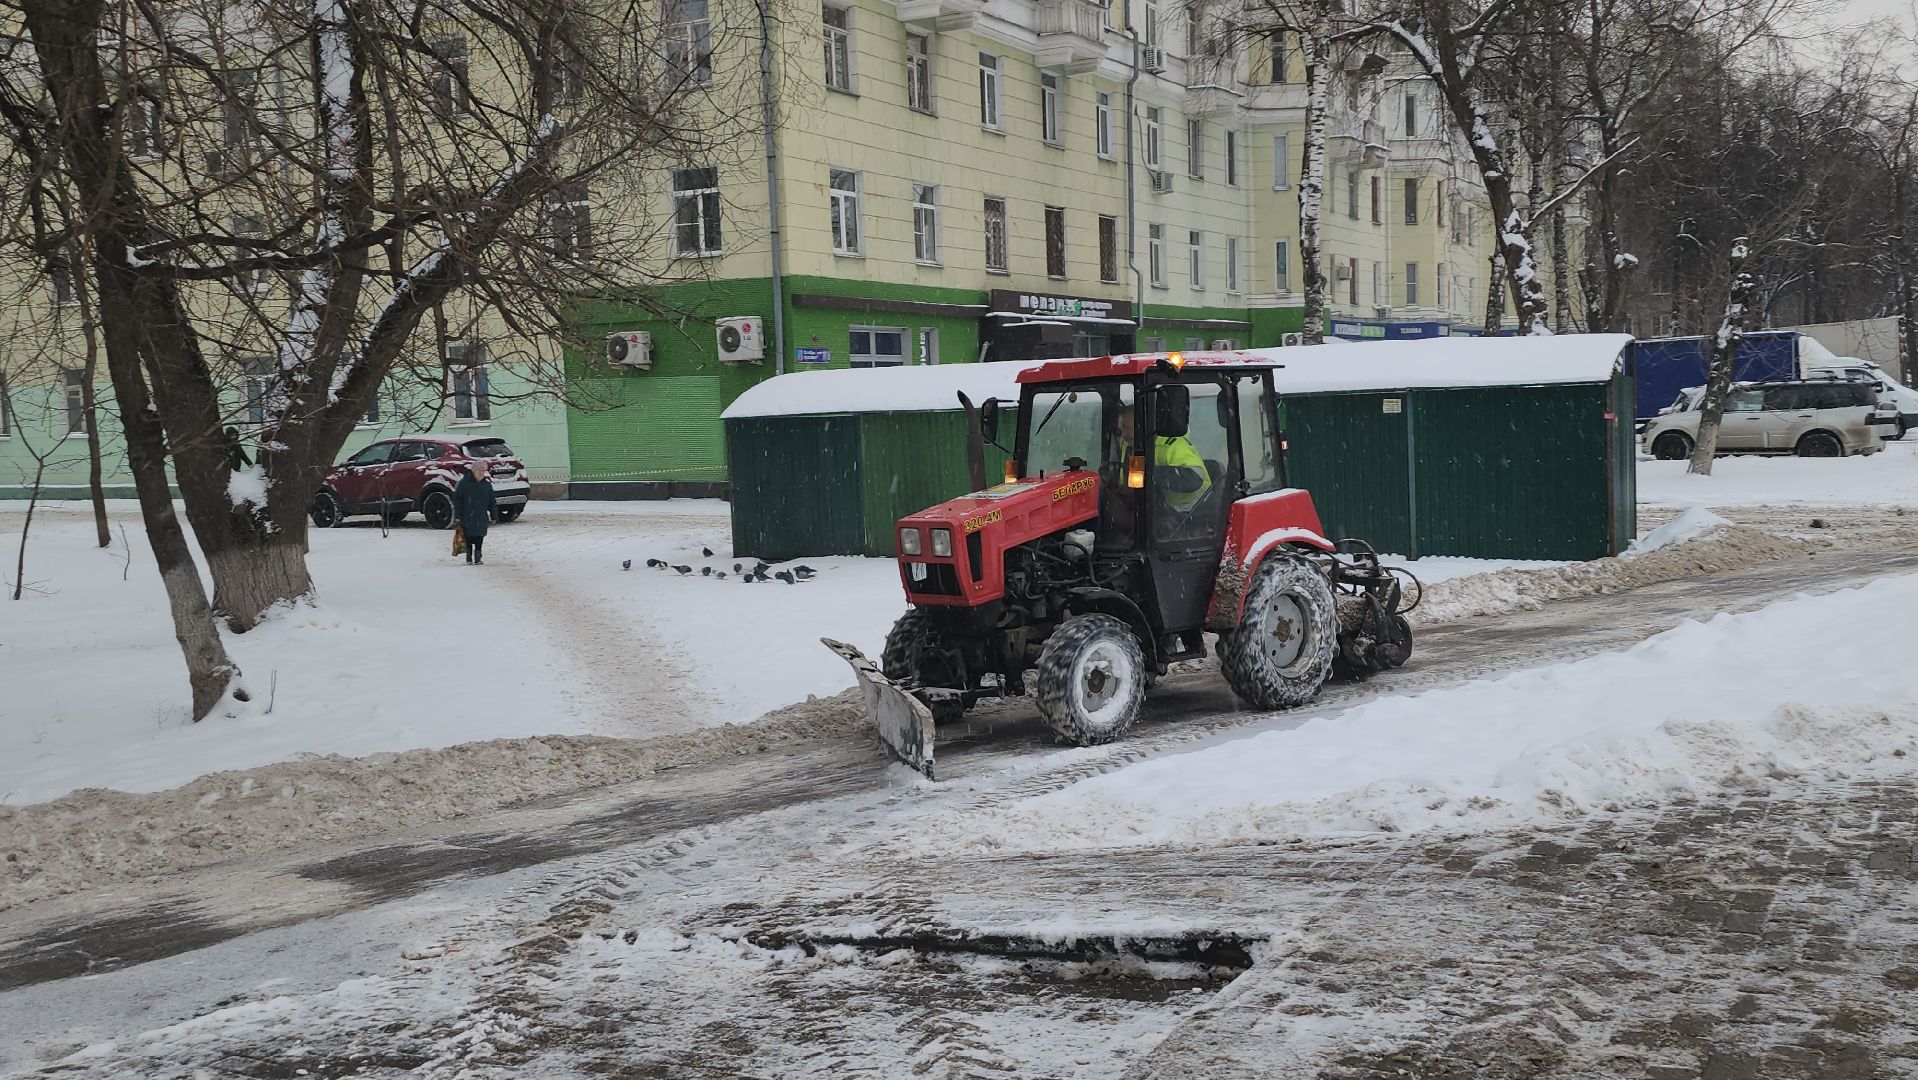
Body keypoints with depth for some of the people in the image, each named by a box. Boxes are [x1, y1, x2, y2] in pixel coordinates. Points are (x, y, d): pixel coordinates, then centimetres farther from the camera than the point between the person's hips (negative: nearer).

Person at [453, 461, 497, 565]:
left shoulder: (487, 484, 8)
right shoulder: (464, 482, -2)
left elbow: (492, 502, 13)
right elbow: (457, 500, -1)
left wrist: (493, 517, 9)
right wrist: (457, 516, -6)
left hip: (481, 518, 2)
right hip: (467, 517, -2)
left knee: (479, 538, -3)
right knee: (468, 537, 2)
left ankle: (478, 558, 6)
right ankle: (469, 557, 15)